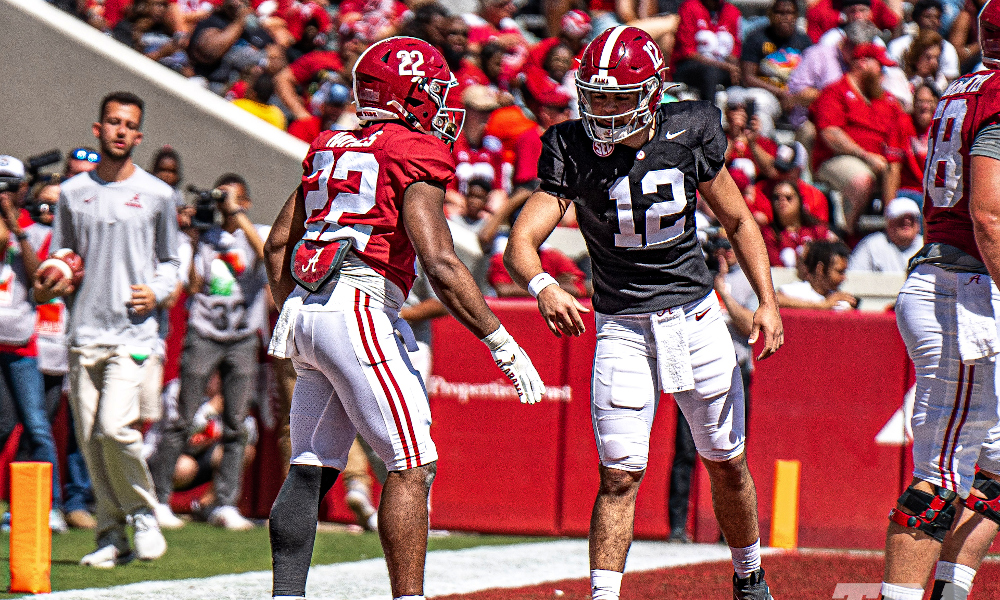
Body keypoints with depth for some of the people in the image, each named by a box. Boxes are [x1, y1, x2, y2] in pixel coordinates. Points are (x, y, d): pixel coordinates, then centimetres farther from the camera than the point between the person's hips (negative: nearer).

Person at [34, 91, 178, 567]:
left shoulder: (156, 194, 6)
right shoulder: (72, 193, 11)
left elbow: (170, 261, 14)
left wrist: (157, 291, -6)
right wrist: (48, 286, -2)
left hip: (133, 332, -3)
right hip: (84, 332, 3)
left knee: (115, 427, -19)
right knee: (90, 438, 1)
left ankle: (143, 515, 3)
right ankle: (112, 535, 11)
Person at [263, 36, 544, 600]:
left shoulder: (332, 147, 18)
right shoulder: (417, 154, -6)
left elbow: (278, 244, 22)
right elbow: (440, 264, -14)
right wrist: (502, 343, -11)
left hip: (306, 308, 8)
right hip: (359, 310, -8)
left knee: (313, 468, 11)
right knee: (412, 466, -5)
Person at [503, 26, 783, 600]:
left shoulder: (690, 134, -9)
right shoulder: (573, 150, -13)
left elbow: (739, 221, 5)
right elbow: (521, 242, -19)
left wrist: (768, 301, -2)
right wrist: (543, 285, -41)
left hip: (696, 315, 1)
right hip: (623, 328, -1)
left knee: (728, 465, 11)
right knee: (620, 475, -11)